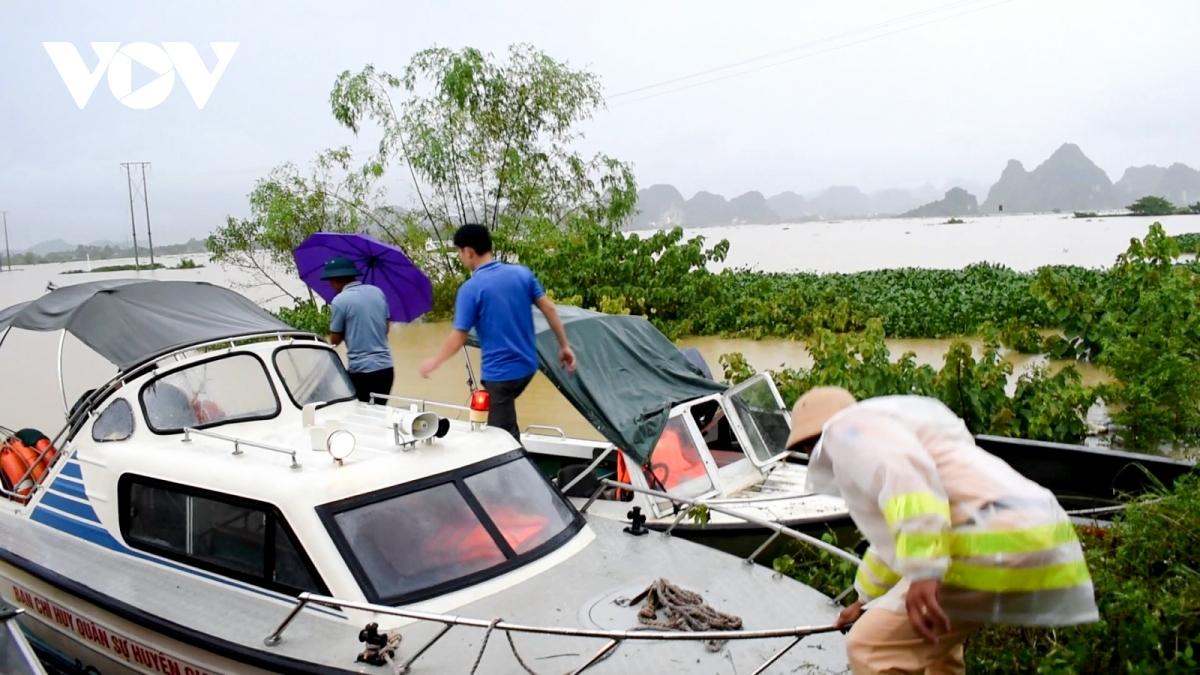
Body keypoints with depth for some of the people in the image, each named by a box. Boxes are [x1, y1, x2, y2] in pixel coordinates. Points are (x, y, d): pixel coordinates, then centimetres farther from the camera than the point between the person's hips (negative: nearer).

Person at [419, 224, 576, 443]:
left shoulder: (470, 289, -15)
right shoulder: (523, 273, 0)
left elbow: (458, 338, -13)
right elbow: (548, 308, -1)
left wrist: (434, 361, 3)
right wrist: (565, 346, 7)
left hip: (500, 372, -6)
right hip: (527, 365, 6)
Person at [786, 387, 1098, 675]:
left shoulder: (848, 429, 4)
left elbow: (904, 475, -20)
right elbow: (894, 538, 48)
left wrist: (924, 571, -29)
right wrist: (869, 597, 60)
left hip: (995, 546, -11)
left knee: (872, 649, -8)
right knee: (931, 635, 32)